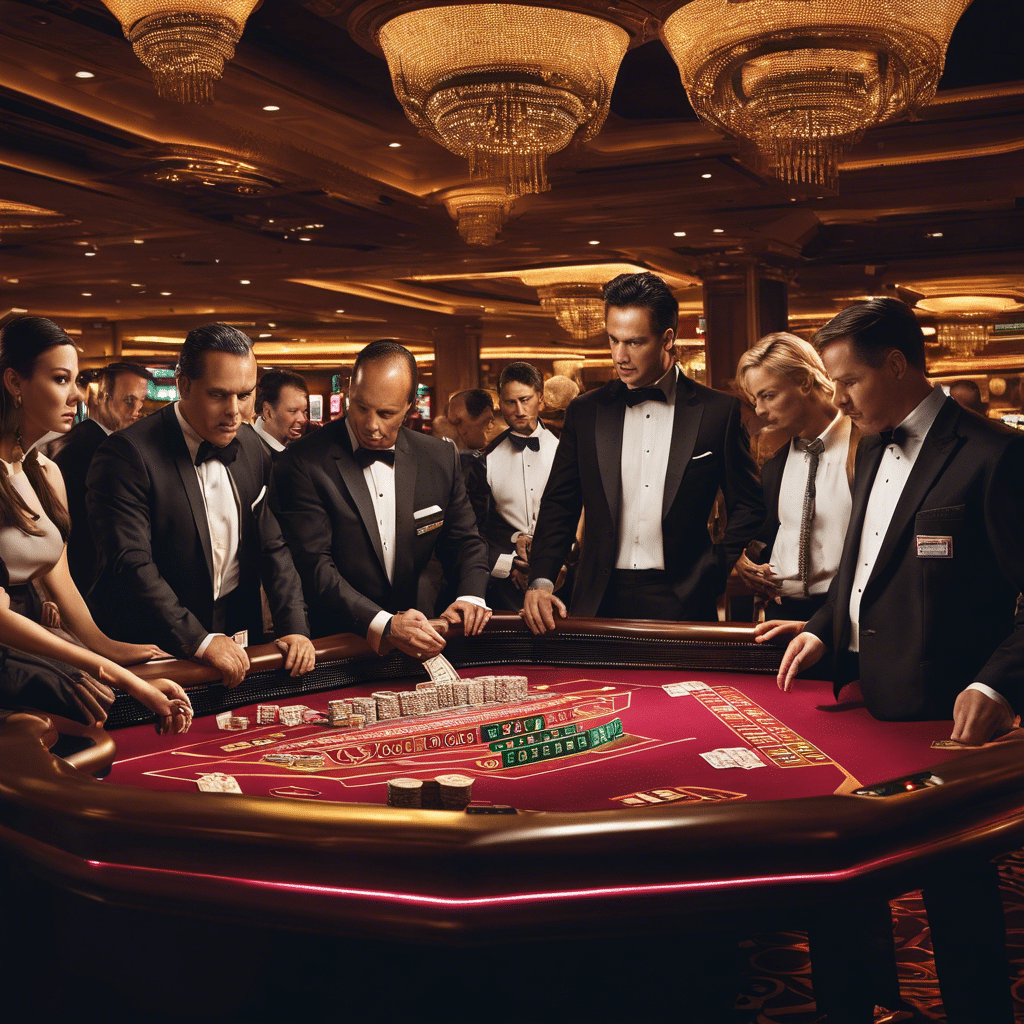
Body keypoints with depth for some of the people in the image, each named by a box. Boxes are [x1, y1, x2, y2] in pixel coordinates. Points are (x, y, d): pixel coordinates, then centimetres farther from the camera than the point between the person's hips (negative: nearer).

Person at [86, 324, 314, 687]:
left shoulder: (252, 450, 6)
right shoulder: (128, 454, -13)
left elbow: (272, 547, 9)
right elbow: (129, 563, -19)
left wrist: (294, 627, -4)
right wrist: (199, 641, -23)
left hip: (239, 642, 5)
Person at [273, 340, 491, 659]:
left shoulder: (441, 458, 4)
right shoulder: (303, 463, -9)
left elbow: (464, 541, 14)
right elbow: (314, 566, -15)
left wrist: (470, 597, -7)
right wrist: (384, 626, -26)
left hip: (421, 637, 3)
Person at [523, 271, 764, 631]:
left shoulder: (718, 411, 1)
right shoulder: (585, 412, 7)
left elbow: (747, 507, 6)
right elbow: (560, 504, 8)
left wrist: (718, 579, -4)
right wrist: (541, 581, -5)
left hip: (682, 601, -2)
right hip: (601, 600, 2)